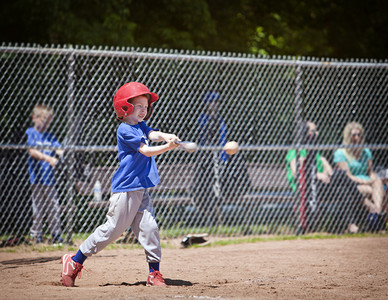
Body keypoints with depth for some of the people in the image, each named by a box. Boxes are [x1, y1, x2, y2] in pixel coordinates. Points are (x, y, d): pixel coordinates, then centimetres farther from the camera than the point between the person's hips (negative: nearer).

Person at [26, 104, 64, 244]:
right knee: (38, 208, -4)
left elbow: (59, 149, 4)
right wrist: (49, 159, -27)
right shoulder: (30, 133, -1)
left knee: (54, 208, 6)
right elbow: (32, 151, -14)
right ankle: (37, 236, 3)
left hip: (50, 177, 5)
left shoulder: (50, 136, 17)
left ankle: (57, 236, 13)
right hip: (36, 177, -5)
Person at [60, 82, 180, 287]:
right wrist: (167, 147, -31)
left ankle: (154, 273, 3)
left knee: (149, 228, -1)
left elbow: (153, 134, -7)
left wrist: (166, 137, -29)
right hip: (125, 189, -8)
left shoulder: (141, 127, 13)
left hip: (141, 189, 8)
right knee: (112, 229, -4)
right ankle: (74, 262, 7)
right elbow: (145, 150, -18)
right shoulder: (124, 130, -11)